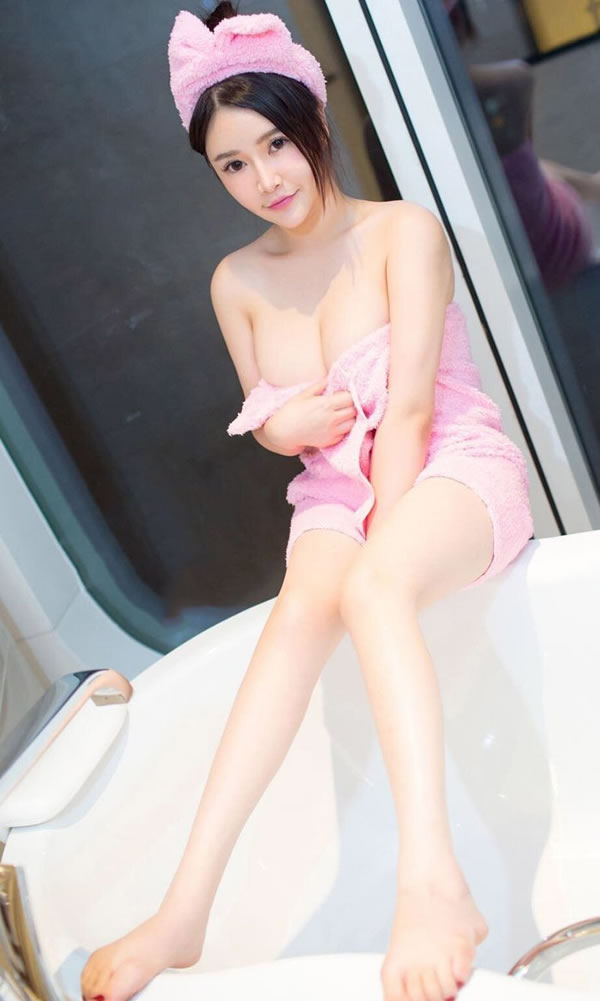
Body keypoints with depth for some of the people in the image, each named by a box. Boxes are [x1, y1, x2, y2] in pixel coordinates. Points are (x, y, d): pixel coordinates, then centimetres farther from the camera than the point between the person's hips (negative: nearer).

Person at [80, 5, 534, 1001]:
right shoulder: (237, 281, 7)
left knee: (369, 587, -37)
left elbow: (407, 405, -15)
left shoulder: (404, 230, -8)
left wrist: (382, 551, -19)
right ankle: (185, 910, -32)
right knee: (300, 609, -29)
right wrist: (279, 424, -9)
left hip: (454, 469, -3)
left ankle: (434, 883, -44)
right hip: (335, 494, 4)